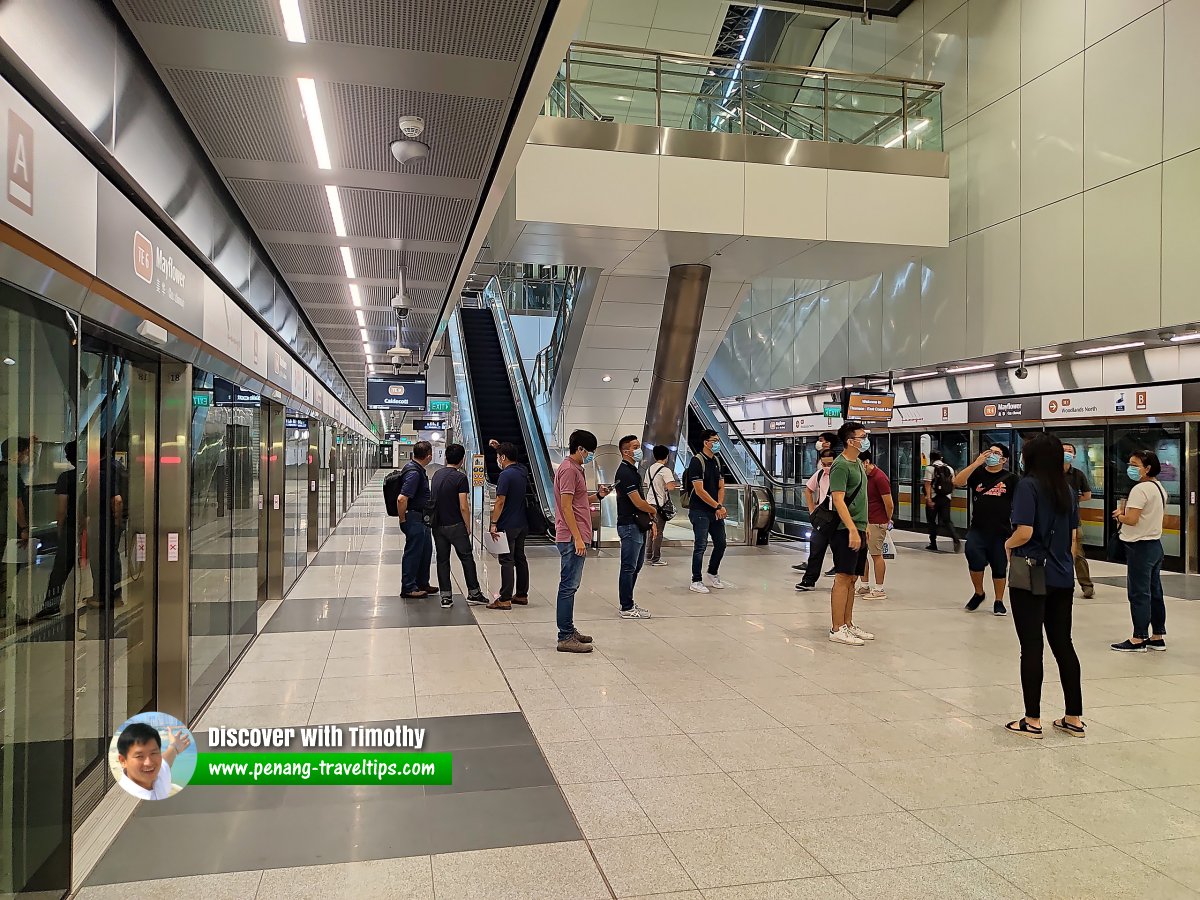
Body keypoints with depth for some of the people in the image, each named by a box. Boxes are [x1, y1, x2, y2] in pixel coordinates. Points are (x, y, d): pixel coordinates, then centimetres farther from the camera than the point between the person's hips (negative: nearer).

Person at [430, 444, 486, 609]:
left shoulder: (437, 474, 8)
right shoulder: (460, 477, -13)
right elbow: (463, 507, -15)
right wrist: (468, 527, -4)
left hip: (437, 525, 6)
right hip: (455, 525, -5)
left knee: (442, 560, 9)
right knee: (467, 558, 7)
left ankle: (446, 597, 9)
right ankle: (473, 593, 13)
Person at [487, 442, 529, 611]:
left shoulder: (505, 475, -17)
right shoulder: (522, 471, 8)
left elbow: (500, 502, -20)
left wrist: (493, 523, -15)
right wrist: (500, 447, 33)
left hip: (508, 526, -8)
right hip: (522, 524, 8)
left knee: (507, 562, -5)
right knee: (520, 559, 14)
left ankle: (505, 599, -3)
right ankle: (522, 595, 21)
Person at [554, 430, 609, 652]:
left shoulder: (576, 469, 18)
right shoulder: (568, 470, -14)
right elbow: (566, 507, -19)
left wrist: (597, 496, 8)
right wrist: (578, 538, -21)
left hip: (575, 538, 11)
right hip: (572, 538, -11)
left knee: (570, 585, 15)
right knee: (569, 586, -7)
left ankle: (569, 630, 24)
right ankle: (565, 638, -4)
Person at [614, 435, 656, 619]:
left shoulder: (632, 471, 16)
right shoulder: (625, 473, -17)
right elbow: (638, 502, -20)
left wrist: (650, 521, 11)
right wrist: (653, 512, -2)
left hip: (638, 525, 10)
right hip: (630, 526, -10)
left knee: (635, 566, 15)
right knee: (629, 567, -4)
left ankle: (628, 603, 24)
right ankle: (627, 608, 3)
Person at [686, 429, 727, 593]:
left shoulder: (716, 462, 12)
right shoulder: (697, 461, -12)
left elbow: (721, 487, 13)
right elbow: (699, 490, -17)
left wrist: (720, 506, -3)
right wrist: (717, 506, -14)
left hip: (715, 512, 8)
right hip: (700, 511, -8)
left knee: (721, 544, 12)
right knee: (701, 546, -6)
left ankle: (712, 575, 28)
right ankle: (696, 582, 3)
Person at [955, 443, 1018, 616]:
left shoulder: (1010, 478, 0)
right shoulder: (977, 473, 4)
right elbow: (957, 482, -12)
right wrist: (976, 463, -18)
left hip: (1001, 532, 0)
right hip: (977, 529, 0)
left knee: (999, 567, 10)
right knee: (975, 559, -19)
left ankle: (999, 602, 29)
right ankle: (978, 593, 8)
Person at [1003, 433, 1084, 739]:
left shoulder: (1028, 485, -11)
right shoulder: (1067, 489, 9)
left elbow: (1024, 532, -19)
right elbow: (1072, 535, 12)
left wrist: (1008, 544, -1)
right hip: (1062, 576, 6)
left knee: (1031, 646, 1)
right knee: (1063, 644, 13)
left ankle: (1032, 720, 8)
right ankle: (1074, 718, 20)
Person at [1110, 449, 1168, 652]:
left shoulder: (1140, 489, -17)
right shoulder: (1160, 488, 13)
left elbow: (1131, 520, -23)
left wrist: (1119, 515, -3)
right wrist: (1125, 514, 8)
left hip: (1140, 547, -9)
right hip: (1155, 544, 9)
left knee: (1138, 593, -3)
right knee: (1155, 593, 13)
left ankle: (1139, 639, 3)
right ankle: (1158, 637, 20)